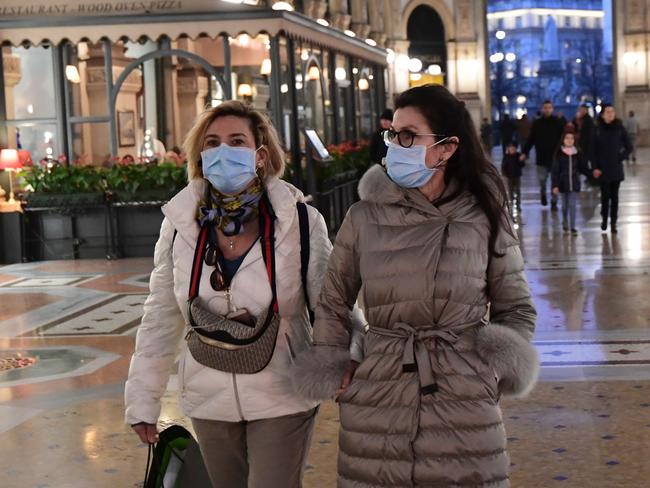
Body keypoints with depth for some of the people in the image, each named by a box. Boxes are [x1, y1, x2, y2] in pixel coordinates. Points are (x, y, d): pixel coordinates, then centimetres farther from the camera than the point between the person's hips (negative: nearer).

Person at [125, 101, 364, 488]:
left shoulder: (300, 222, -13)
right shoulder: (180, 225, -5)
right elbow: (161, 318, 4)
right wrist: (143, 400, 5)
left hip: (282, 401, -3)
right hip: (209, 402, 3)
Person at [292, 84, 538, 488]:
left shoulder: (486, 218, 0)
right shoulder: (364, 218, 1)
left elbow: (517, 311, 9)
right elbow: (332, 303, 13)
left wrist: (494, 372, -3)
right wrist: (335, 371, 3)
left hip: (467, 412, -1)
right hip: (375, 410, 1)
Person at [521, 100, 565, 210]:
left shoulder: (558, 122, 1)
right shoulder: (537, 123, 4)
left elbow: (563, 138, 0)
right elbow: (531, 139, 6)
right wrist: (525, 152, 0)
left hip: (555, 157, -1)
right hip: (541, 157, 1)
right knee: (542, 180, 2)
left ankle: (554, 202, 9)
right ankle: (543, 194, 32)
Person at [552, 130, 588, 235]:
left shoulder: (578, 153, -1)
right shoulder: (559, 153, -6)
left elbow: (583, 168, 5)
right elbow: (555, 170, -7)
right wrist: (555, 185, -12)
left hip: (574, 183, 0)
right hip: (563, 183, 0)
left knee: (572, 205, -5)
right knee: (565, 205, 13)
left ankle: (572, 227, -2)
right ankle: (565, 223, 37)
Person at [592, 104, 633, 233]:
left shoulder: (620, 129, -2)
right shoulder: (598, 130, -2)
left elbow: (629, 147, 5)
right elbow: (593, 151, 0)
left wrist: (620, 158, -4)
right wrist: (595, 167, -6)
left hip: (616, 169, 0)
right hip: (602, 169, 0)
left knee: (614, 196, 4)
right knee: (605, 195, 4)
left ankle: (613, 222, 9)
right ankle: (604, 219, 23)